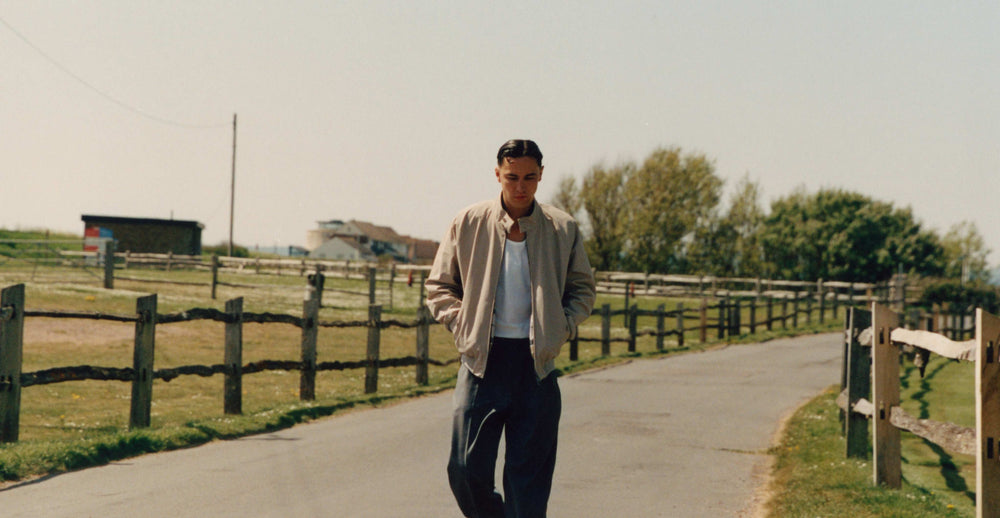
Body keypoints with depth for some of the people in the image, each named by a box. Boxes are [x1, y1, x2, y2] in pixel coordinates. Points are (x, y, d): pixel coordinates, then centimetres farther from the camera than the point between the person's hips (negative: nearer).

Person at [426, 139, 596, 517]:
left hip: (536, 361, 0)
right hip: (482, 358, 0)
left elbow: (583, 288, 15)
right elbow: (438, 286, 12)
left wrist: (562, 327, -1)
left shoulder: (563, 229, 4)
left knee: (529, 478, 1)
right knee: (467, 471, -2)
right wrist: (462, 324, -3)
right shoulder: (468, 223, 3)